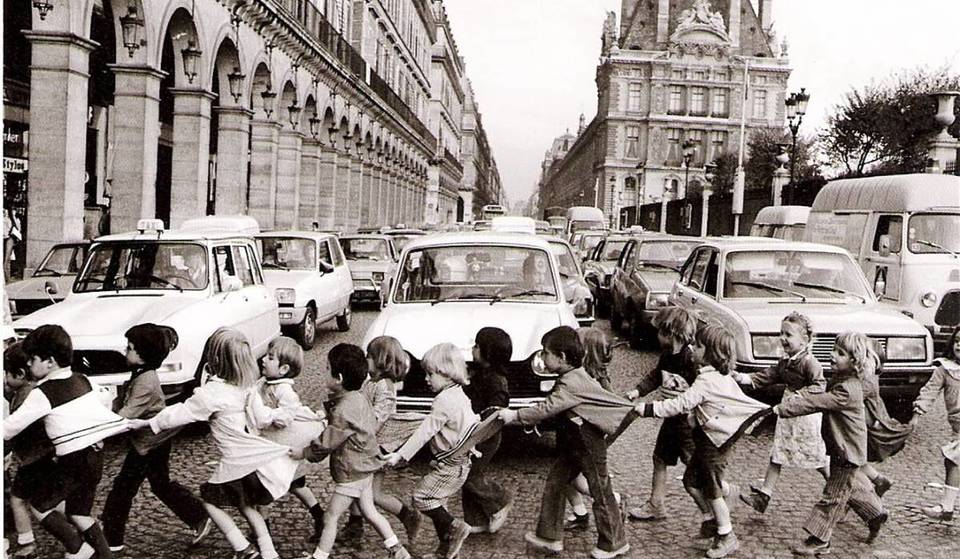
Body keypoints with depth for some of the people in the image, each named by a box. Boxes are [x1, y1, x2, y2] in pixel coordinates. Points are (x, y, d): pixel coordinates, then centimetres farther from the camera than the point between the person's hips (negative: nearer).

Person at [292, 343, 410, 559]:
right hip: (364, 466, 10)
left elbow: (326, 443, -20)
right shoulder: (360, 398, 2)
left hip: (351, 472, -10)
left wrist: (304, 453, -5)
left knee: (330, 517, 3)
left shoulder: (343, 411, -26)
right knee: (369, 511, 19)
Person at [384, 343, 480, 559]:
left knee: (421, 497, -6)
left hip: (450, 465, -10)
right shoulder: (460, 395, 9)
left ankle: (455, 527, 0)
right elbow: (474, 421, 20)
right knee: (436, 501, 16)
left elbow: (425, 431, -23)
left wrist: (400, 455, -21)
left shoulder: (444, 400, -20)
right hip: (459, 462, 10)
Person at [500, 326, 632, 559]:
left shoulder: (571, 384, -25)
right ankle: (549, 536, 20)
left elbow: (547, 408, -29)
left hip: (589, 445, -10)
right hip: (573, 444, 10)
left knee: (600, 492, 4)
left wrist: (515, 416, -24)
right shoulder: (574, 376, 6)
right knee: (554, 484, 11)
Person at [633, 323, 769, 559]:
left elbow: (681, 405, -29)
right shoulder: (719, 375, 6)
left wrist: (647, 409, -27)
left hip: (717, 440, -9)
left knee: (711, 488, 3)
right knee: (691, 480, 15)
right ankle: (711, 520, 31)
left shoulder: (706, 381, -25)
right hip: (708, 437, 9)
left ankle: (727, 537, 17)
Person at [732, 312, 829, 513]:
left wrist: (801, 395, -29)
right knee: (776, 455, 7)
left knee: (817, 456, 6)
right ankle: (763, 495, 8)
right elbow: (767, 377, 9)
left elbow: (819, 384, -21)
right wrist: (742, 378, 0)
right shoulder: (785, 362, 9)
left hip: (806, 415, -8)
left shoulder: (808, 362, -16)